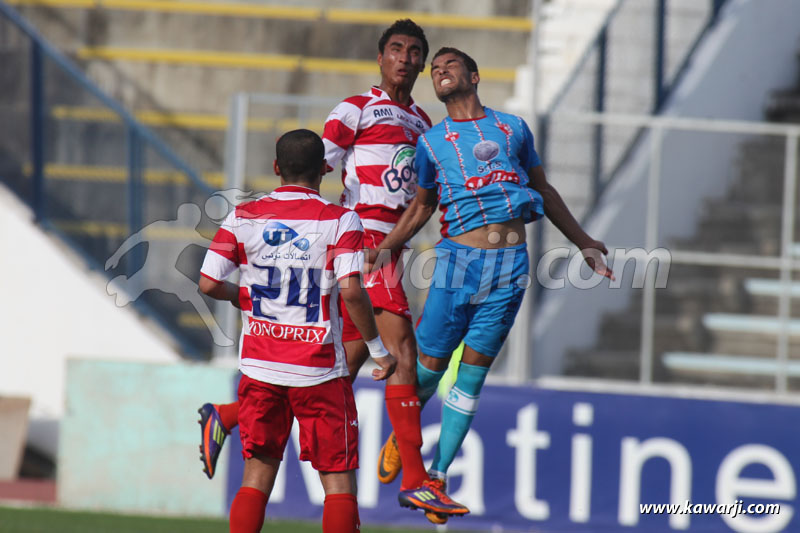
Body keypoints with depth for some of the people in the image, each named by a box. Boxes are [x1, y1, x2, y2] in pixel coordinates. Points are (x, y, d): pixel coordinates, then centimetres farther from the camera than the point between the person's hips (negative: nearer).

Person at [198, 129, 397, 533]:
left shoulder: (244, 217, 2)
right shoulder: (339, 221, -7)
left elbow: (208, 283, -1)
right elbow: (351, 292, -16)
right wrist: (378, 348, -4)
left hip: (259, 364, 3)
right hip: (319, 371, -3)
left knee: (257, 474, 10)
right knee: (338, 480, 3)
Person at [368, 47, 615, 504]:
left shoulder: (513, 128, 15)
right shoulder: (431, 141, 13)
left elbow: (544, 190, 25)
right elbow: (422, 206, 20)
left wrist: (583, 242, 26)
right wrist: (385, 247, 8)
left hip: (510, 262, 1)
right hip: (460, 258, -1)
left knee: (473, 370, 0)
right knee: (430, 363, -1)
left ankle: (439, 475, 4)